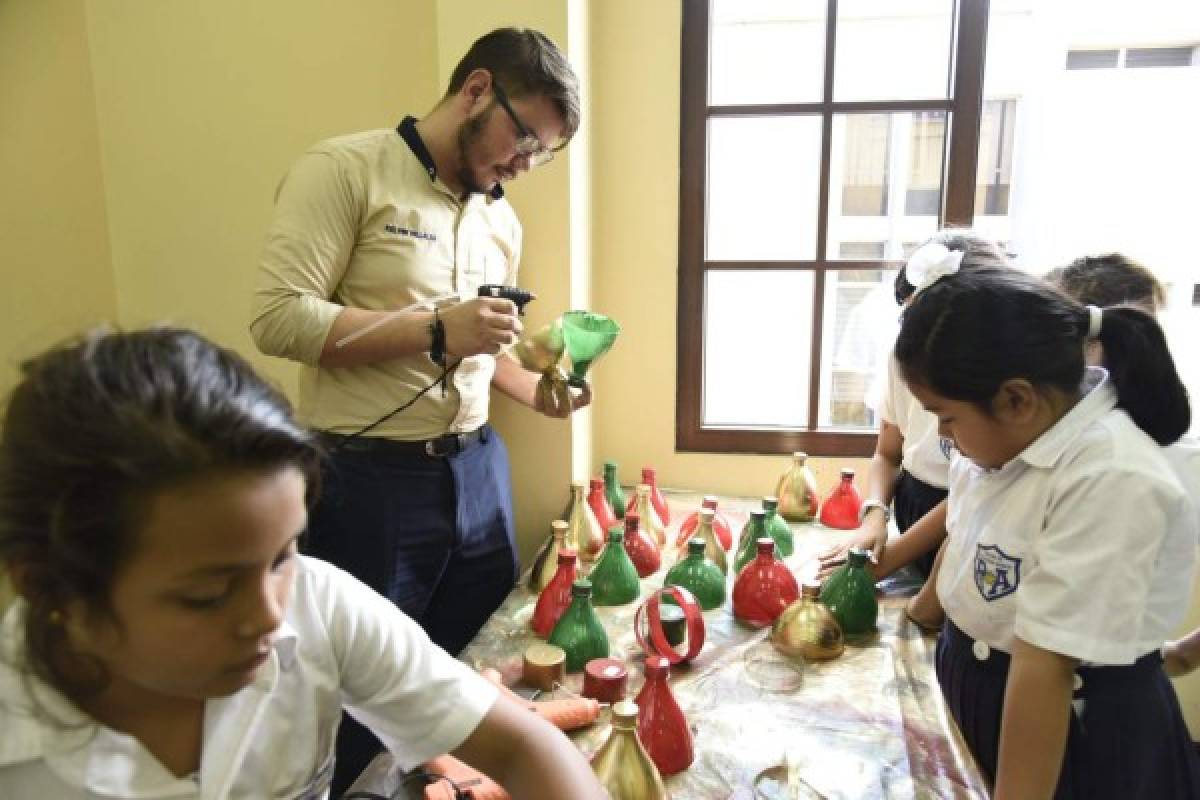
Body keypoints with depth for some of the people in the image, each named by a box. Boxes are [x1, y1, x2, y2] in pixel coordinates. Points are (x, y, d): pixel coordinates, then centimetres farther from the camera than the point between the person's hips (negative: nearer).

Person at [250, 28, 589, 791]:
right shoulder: (345, 168, -10)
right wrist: (435, 329, -21)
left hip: (478, 468, 7)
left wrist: (537, 391, 2)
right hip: (370, 479, -6)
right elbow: (280, 317, -18)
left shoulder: (502, 221, 12)